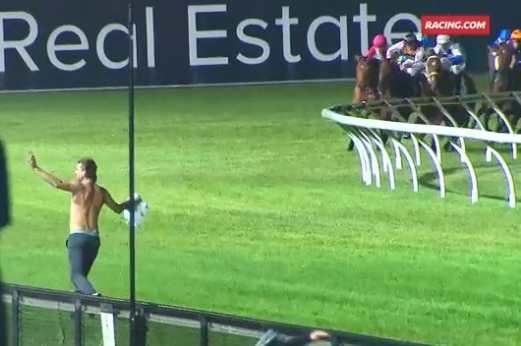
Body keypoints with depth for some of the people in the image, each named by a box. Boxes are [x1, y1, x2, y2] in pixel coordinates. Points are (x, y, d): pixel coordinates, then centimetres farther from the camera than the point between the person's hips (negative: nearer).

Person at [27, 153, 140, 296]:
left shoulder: (79, 187, -6)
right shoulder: (101, 192, 9)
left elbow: (57, 183, -21)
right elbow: (118, 208, 22)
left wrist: (35, 168, -19)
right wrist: (130, 203, 44)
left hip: (78, 236, -6)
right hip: (94, 238, 6)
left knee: (76, 275, -14)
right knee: (82, 274, 20)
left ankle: (93, 295, -38)